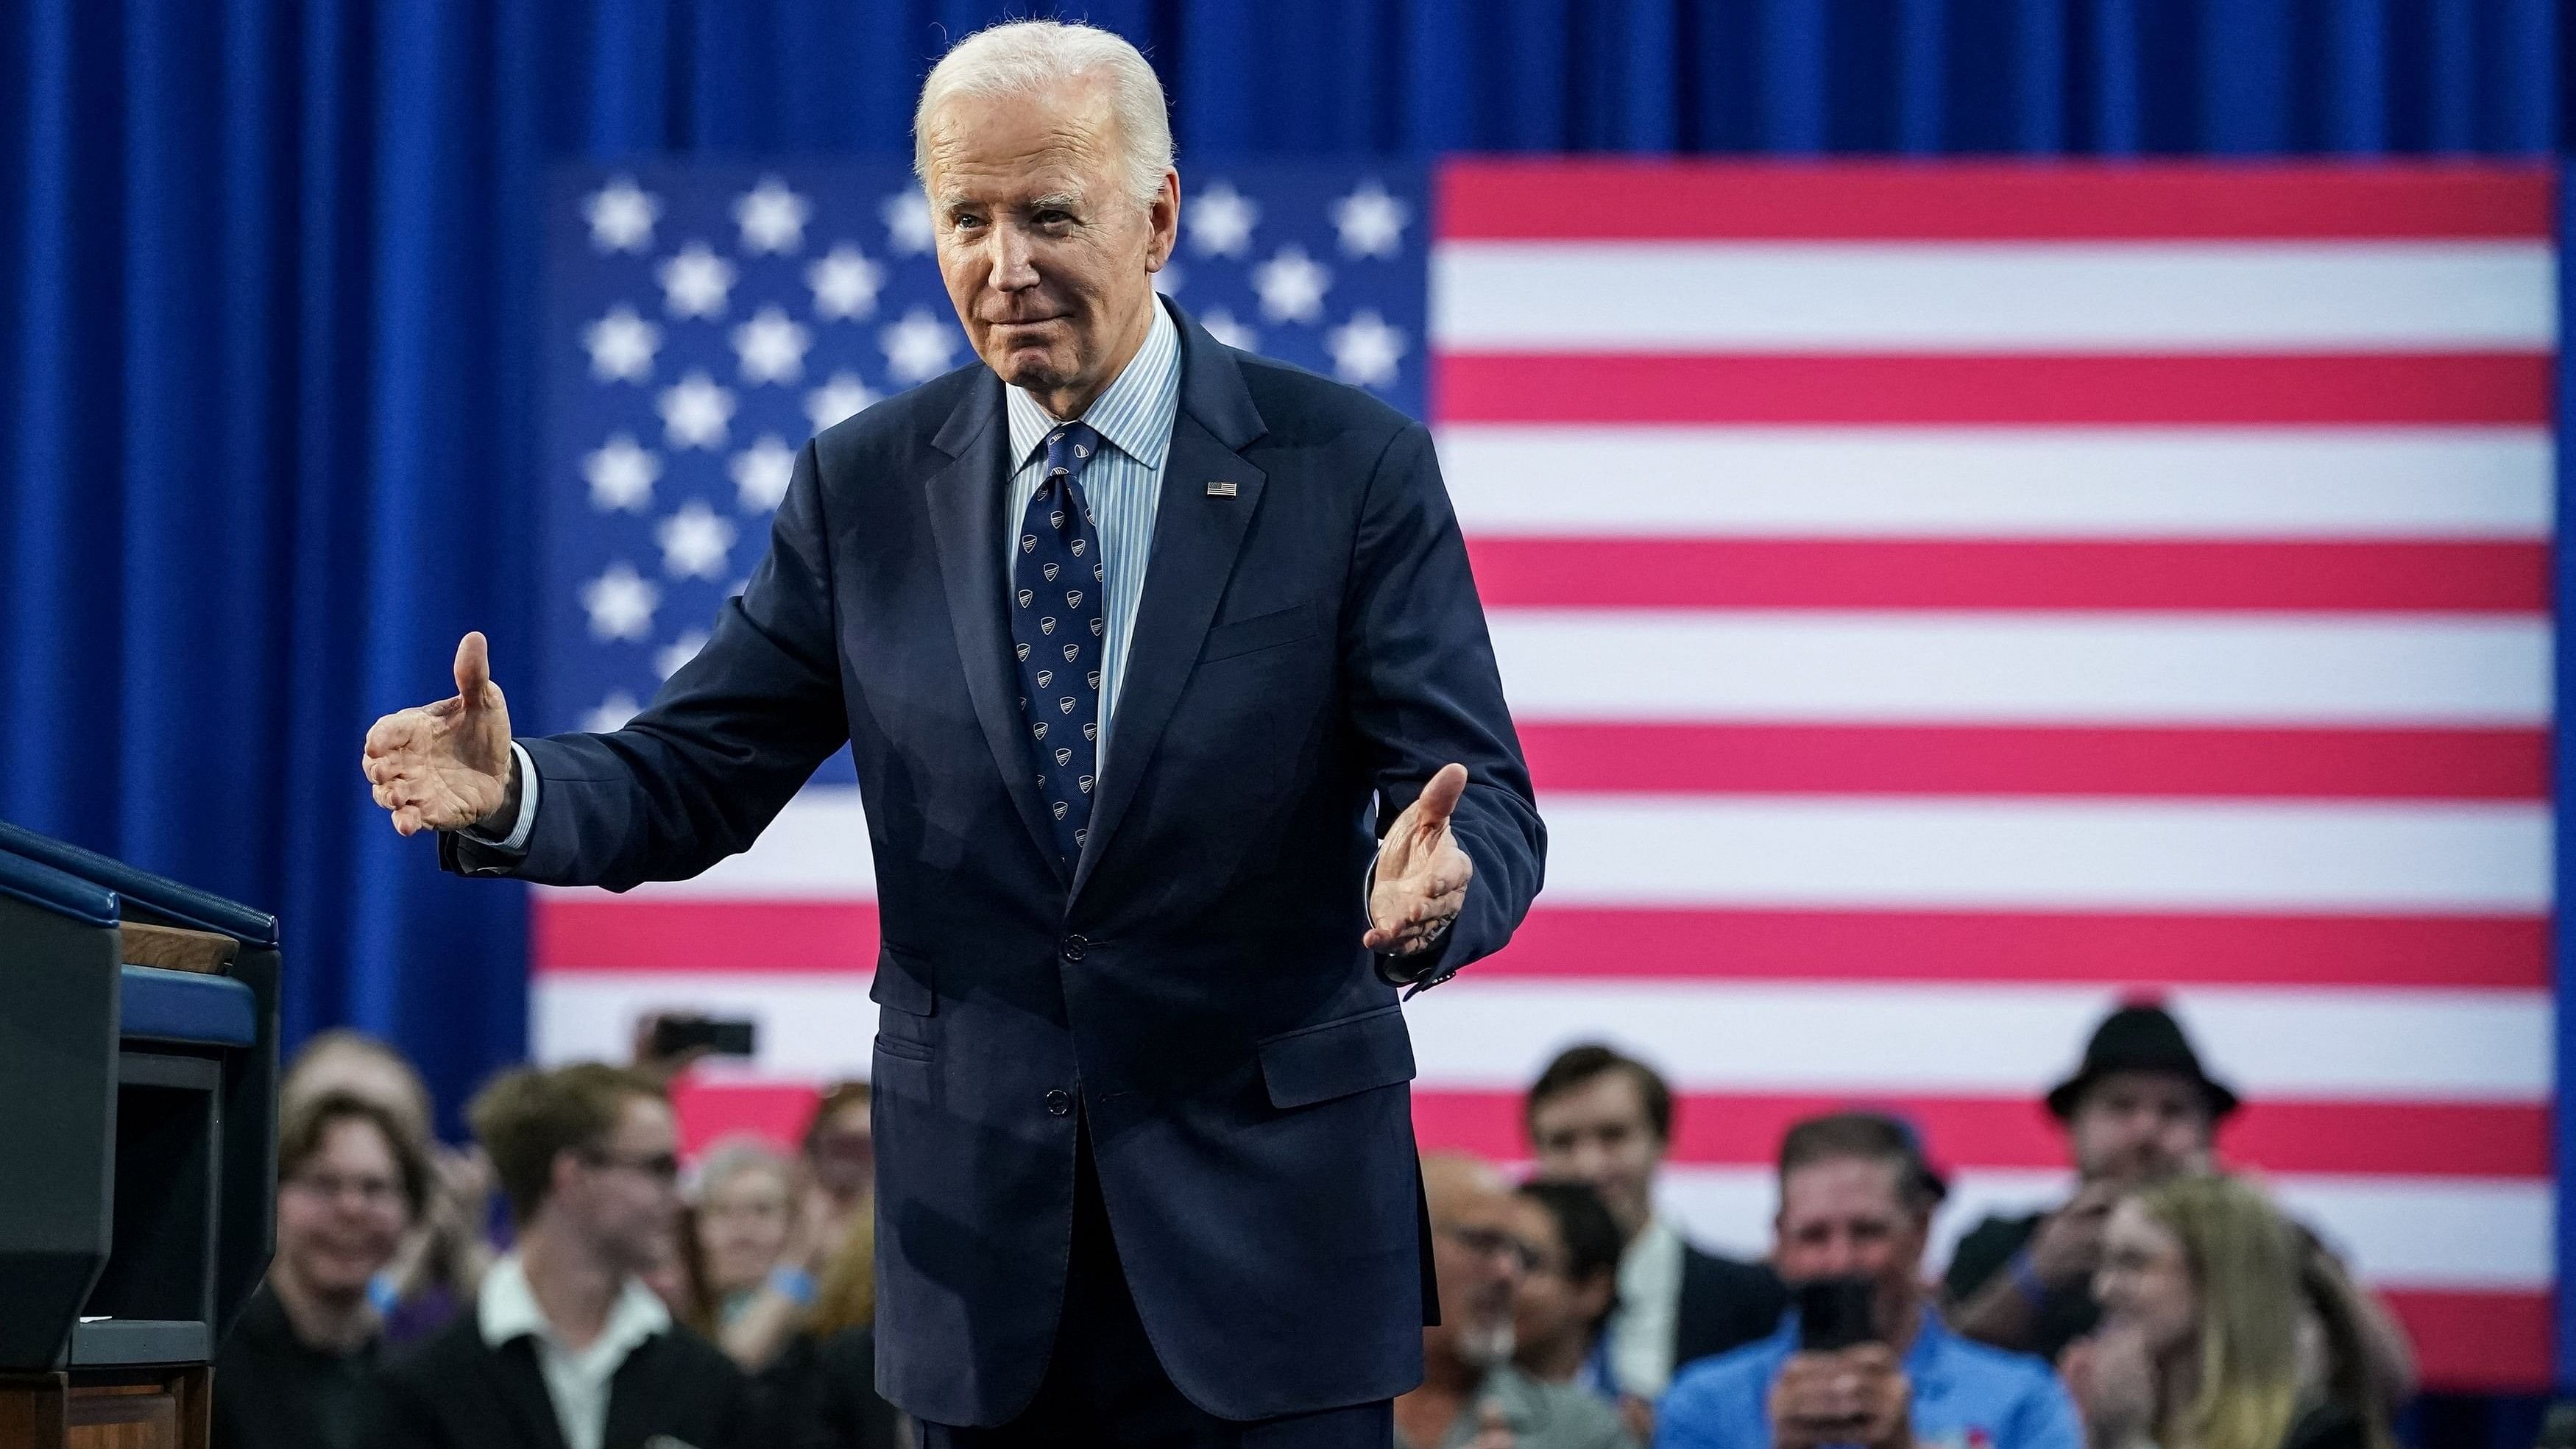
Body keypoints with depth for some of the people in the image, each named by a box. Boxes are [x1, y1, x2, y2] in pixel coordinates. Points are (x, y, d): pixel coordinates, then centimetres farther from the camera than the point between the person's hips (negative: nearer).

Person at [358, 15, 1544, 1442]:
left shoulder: (1350, 466, -4)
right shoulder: (863, 486, 4)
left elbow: (1483, 803, -8)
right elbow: (694, 773, 3)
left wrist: (1431, 897, -32)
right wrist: (513, 792, -19)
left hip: (1266, 1211, -2)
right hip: (981, 1224, 3)